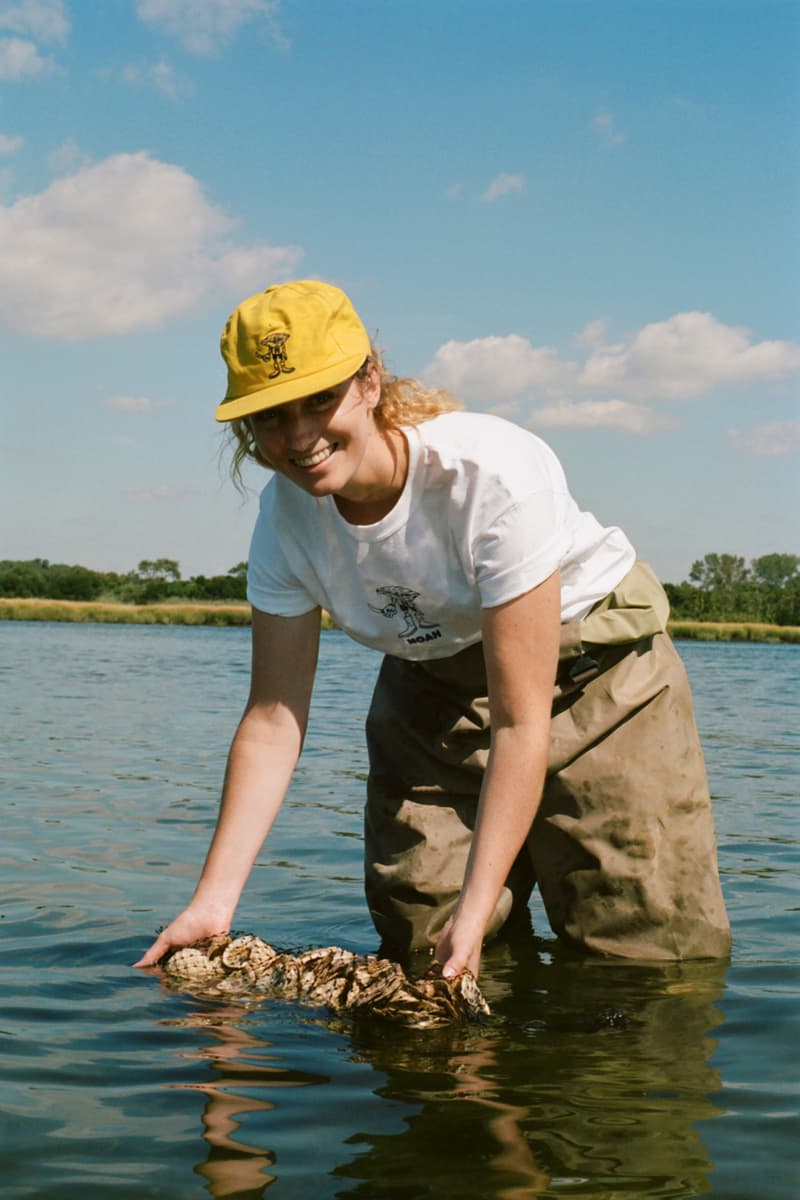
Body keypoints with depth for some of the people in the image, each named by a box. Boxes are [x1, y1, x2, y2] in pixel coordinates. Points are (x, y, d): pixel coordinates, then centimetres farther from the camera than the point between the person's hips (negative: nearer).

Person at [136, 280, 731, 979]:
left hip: (588, 657, -4)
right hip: (437, 679, 5)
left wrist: (473, 915, -36)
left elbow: (522, 720, -32)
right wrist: (214, 900, -25)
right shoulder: (286, 515, -17)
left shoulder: (496, 474, -34)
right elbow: (273, 717, -15)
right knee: (416, 937, 0)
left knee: (657, 951, -10)